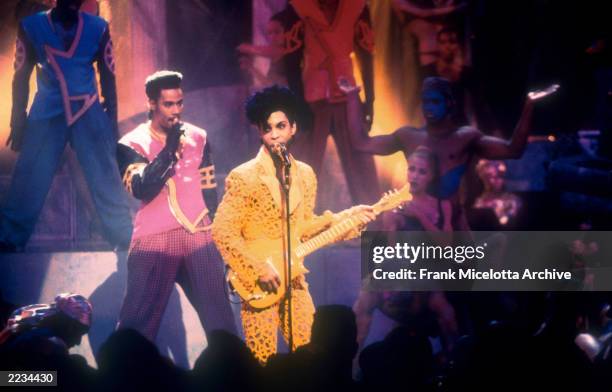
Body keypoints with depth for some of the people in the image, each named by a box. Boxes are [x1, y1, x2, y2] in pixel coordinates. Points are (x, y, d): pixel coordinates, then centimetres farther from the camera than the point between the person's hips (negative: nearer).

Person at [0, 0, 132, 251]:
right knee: (28, 182, -5)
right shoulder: (31, 27, -1)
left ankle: (127, 242, 1)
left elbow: (107, 77, 6)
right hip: (47, 114, -1)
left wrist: (112, 121, 4)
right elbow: (21, 77, 2)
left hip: (88, 113, 1)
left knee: (106, 180, -3)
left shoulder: (97, 28, 1)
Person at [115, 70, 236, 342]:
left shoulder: (198, 138, 12)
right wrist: (169, 151, -19)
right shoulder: (132, 144, 1)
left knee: (220, 320, 1)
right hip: (153, 240, -3)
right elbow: (142, 189, -15)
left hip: (199, 237, 3)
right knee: (137, 323, -3)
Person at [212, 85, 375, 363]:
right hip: (258, 283, -5)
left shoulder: (305, 175, 8)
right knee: (263, 363, -2)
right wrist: (258, 270, -18)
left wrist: (346, 217, 5)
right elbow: (222, 232, -14)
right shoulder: (243, 177, -11)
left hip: (294, 279, 5)